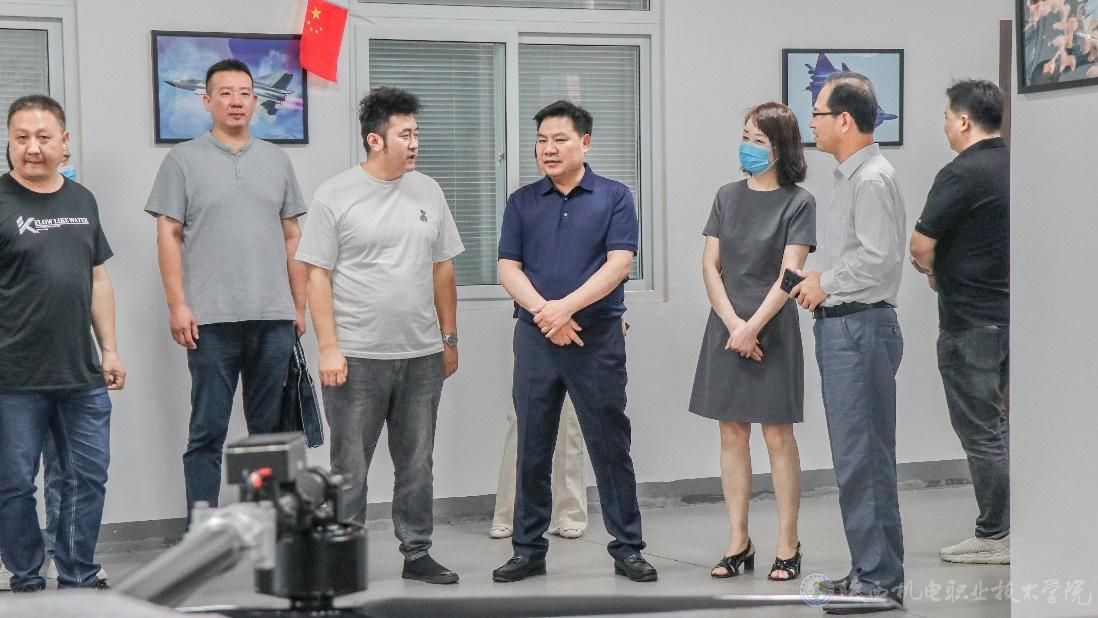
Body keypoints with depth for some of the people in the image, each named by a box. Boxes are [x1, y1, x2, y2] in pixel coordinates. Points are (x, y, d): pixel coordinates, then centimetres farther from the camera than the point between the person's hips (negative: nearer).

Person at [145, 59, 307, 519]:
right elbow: (168, 235, 0)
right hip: (211, 321, -3)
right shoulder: (183, 160, 4)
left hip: (274, 320, 4)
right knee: (207, 432, -1)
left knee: (271, 430, 8)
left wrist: (299, 305, 11)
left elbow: (292, 237, 16)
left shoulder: (276, 161, 14)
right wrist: (177, 305, -8)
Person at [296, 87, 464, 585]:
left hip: (422, 356, 4)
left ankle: (417, 553, 22)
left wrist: (449, 339, 12)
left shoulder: (428, 192, 10)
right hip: (357, 357, -4)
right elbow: (317, 276, -6)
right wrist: (328, 348, -12)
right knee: (350, 469, 2)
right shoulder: (336, 196, -4)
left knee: (417, 464, 11)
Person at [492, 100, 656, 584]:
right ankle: (529, 549, 16)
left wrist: (567, 306, -16)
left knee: (610, 447, 2)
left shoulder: (613, 198, 2)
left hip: (598, 338, -2)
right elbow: (508, 268, 3)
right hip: (535, 339, 2)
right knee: (532, 448, 7)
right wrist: (544, 312, -13)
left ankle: (627, 548, 11)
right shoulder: (522, 203, 9)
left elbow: (618, 263, -7)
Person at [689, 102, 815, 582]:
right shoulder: (727, 196, 8)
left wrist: (753, 327, -17)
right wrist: (732, 323, -10)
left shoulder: (798, 202, -4)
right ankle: (739, 543, 14)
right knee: (732, 434, 6)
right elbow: (710, 265, 3)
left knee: (778, 435, 0)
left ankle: (788, 546, 7)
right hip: (726, 327, 4)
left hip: (773, 328, -4)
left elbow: (789, 275, -11)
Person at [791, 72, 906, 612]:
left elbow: (880, 257, -22)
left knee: (863, 459, -6)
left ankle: (879, 580, 0)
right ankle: (868, 569, 23)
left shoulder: (872, 179, -14)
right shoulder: (849, 177, 17)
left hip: (860, 327, -11)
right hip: (840, 326, 11)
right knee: (856, 457, 15)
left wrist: (826, 283, -10)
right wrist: (824, 280, 8)